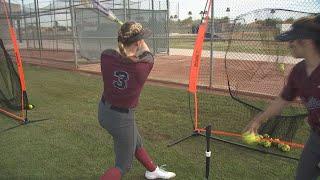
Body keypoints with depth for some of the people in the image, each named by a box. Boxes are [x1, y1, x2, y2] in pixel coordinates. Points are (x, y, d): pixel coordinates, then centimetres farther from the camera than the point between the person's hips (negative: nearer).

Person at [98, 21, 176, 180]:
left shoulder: (106, 56, -16)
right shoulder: (145, 65, -24)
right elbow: (148, 54, 1)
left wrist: (126, 37, 18)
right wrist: (142, 42, 20)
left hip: (104, 111, 6)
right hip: (123, 118, -6)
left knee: (136, 143, 30)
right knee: (123, 165, 15)